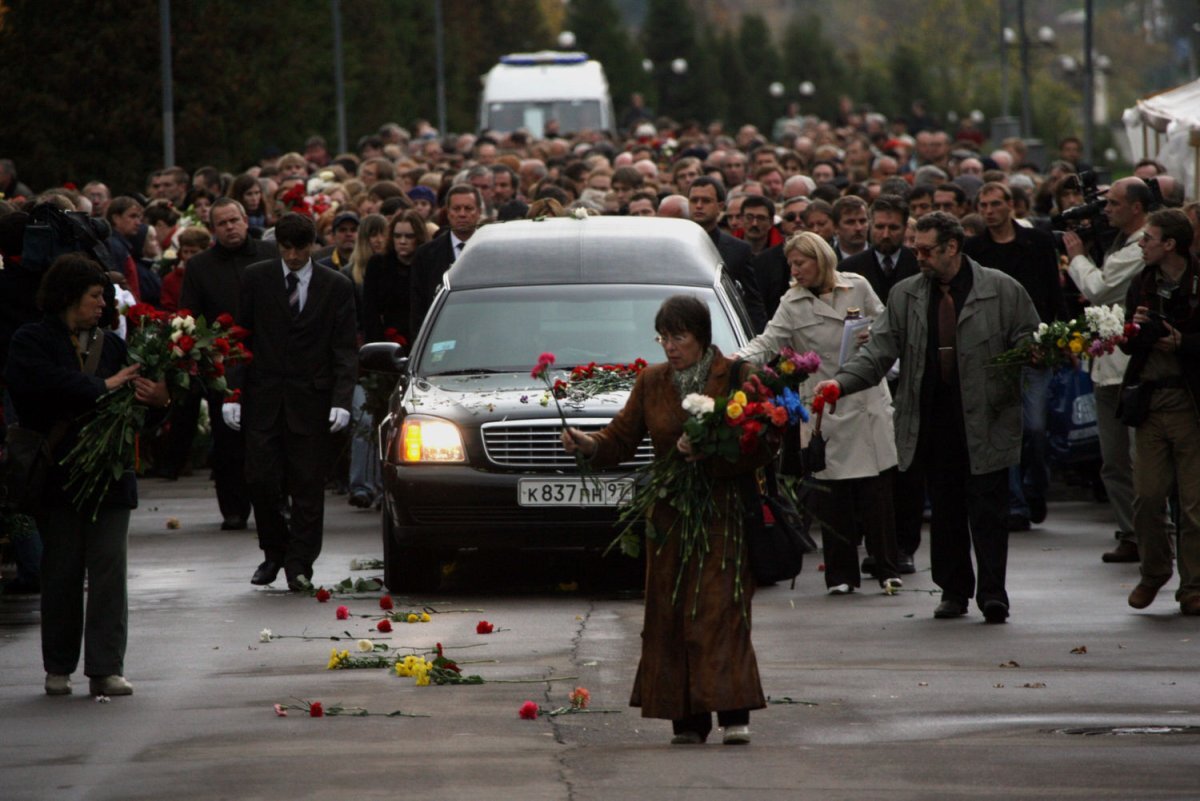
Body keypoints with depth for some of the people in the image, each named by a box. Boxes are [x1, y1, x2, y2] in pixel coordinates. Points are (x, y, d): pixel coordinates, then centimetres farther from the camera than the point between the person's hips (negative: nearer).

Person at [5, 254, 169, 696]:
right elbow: (47, 383, -20)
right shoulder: (32, 342, -2)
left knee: (109, 568, -3)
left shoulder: (109, 343, 11)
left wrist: (157, 398, -13)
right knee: (61, 571, 5)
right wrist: (103, 387, -19)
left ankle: (106, 668, -2)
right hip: (57, 474, -3)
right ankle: (58, 666, 16)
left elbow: (134, 394, 9)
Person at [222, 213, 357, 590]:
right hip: (263, 399, 1)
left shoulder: (337, 286, 3)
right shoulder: (256, 279, 5)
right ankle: (274, 552, 16)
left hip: (311, 399, -1)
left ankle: (299, 565, 5)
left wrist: (341, 400, -9)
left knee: (307, 485, -1)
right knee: (261, 478, -4)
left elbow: (345, 348, 2)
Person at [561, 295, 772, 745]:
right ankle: (687, 720, 2)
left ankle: (734, 714, -16)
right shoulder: (651, 383, 11)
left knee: (719, 609, -13)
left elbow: (758, 449, -7)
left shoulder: (736, 378, -2)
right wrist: (588, 444, -12)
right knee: (671, 615, -1)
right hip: (670, 517, 4)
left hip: (722, 514, -4)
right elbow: (622, 438, 8)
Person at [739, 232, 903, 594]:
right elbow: (769, 340, -11)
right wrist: (739, 359, -29)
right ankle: (841, 575, 8)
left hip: (869, 400, 0)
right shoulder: (793, 305, 1)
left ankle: (886, 569, 10)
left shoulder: (857, 288, 5)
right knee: (832, 494, -1)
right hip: (826, 409, 0)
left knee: (878, 490, 2)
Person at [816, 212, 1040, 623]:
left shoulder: (1002, 290, 0)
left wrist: (1012, 379, -15)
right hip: (934, 423, 4)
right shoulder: (905, 296, 9)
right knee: (944, 511, 8)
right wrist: (841, 382, -10)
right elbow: (879, 350, 5)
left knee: (987, 508, -6)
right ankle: (953, 590, 18)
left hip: (986, 421, -3)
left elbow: (1030, 344, 4)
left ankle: (992, 591, -4)